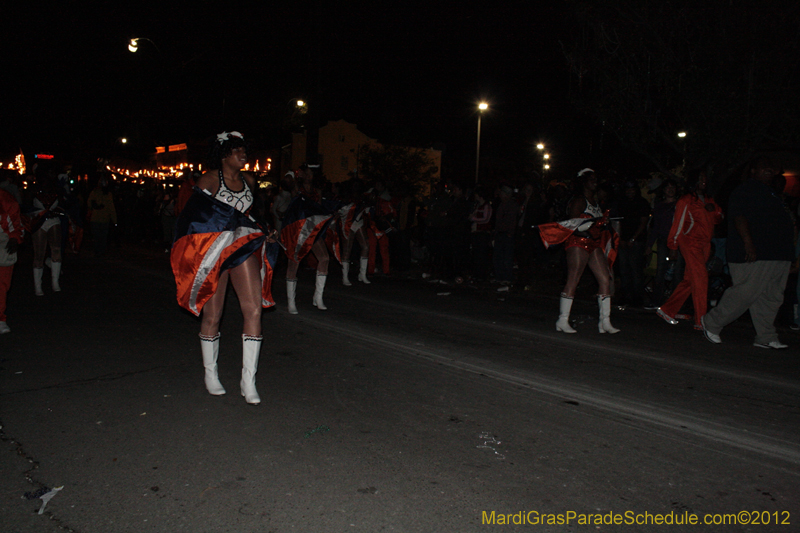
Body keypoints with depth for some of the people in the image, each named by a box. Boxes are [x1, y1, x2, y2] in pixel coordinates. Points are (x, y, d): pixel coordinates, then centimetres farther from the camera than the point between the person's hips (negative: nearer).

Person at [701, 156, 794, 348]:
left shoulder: (772, 193, 24)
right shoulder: (745, 191, -4)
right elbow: (739, 217, -16)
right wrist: (749, 243, -27)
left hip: (779, 256, 9)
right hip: (754, 255, -9)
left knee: (772, 298, 8)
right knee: (746, 293, -11)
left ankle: (766, 338, 13)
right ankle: (711, 323, 3)